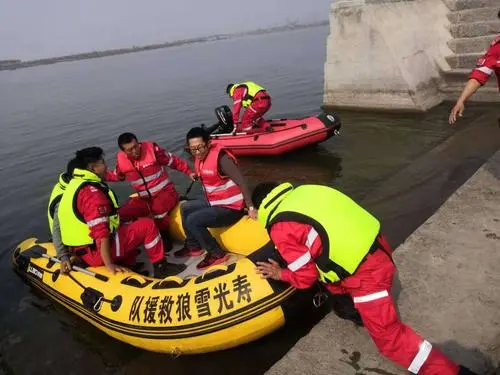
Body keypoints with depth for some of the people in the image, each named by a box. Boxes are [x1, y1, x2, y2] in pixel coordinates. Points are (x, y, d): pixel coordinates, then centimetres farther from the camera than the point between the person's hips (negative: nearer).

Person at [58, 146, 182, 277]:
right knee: (147, 225, -6)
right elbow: (100, 232, -27)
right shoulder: (92, 192, -22)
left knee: (129, 226, 28)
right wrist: (109, 264, -23)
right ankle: (161, 266, 6)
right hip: (98, 252, -10)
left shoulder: (75, 185, 10)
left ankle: (128, 266, 18)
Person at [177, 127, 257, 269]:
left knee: (192, 220, -19)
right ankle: (194, 247, 26)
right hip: (214, 202, 10)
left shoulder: (221, 158, -24)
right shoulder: (199, 158, 2)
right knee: (185, 208, 18)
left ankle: (217, 254, -4)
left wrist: (250, 208, -28)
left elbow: (241, 182, -27)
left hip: (230, 208, -9)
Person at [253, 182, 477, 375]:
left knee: (388, 337, 2)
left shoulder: (281, 228, -11)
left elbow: (306, 276, -5)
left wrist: (280, 274, 13)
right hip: (375, 245, 9)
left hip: (365, 273, -9)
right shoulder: (303, 192, 9)